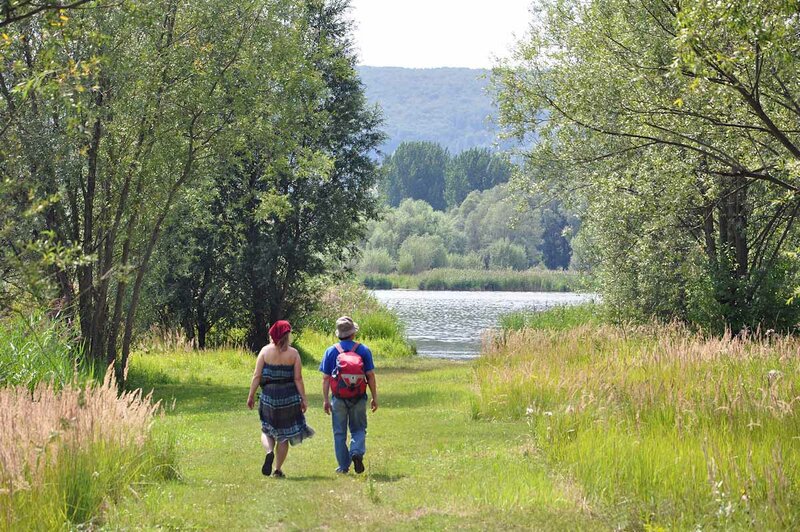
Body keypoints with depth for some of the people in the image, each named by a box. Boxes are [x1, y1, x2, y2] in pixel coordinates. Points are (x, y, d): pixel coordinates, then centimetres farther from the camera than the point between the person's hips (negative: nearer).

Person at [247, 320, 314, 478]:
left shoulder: (265, 351, -3)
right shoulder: (293, 353, -4)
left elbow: (257, 376, -4)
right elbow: (298, 379, -5)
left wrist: (251, 396, 3)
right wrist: (303, 399, 1)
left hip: (269, 396, 0)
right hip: (289, 397, 0)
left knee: (267, 430, 15)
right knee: (284, 434, 10)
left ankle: (269, 451, -16)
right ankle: (278, 469, 11)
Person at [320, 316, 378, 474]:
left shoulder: (331, 351, 0)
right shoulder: (363, 350, -2)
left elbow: (325, 378, 0)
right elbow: (370, 376, -1)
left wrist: (325, 400, 5)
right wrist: (375, 397, 6)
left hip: (339, 398, 0)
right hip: (358, 397, 0)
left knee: (339, 433, 9)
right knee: (358, 429, 13)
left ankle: (343, 466, 10)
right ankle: (357, 452, -13)